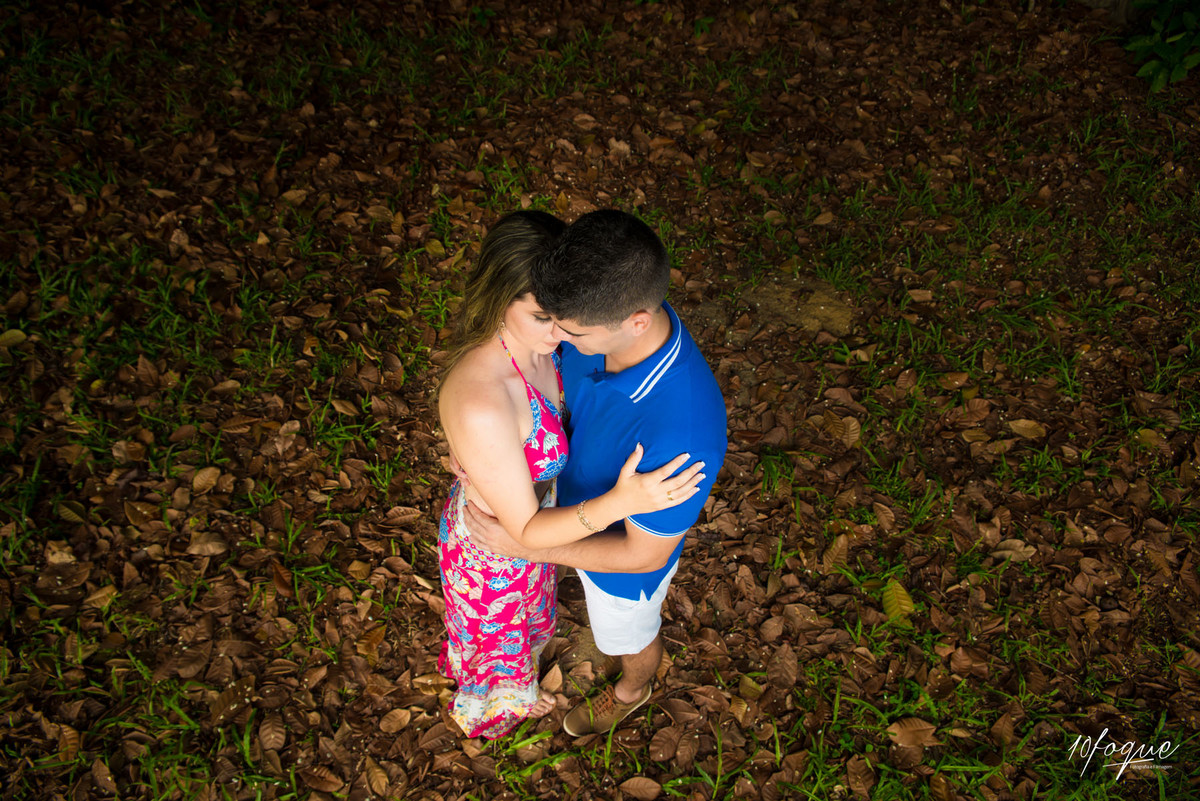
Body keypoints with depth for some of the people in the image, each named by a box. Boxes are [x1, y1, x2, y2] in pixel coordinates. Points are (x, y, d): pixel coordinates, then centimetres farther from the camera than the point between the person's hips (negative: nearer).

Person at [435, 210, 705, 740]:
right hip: (494, 553, -6)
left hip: (531, 517, 6)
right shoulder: (480, 405, -47)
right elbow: (524, 529, -35)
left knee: (529, 613, 38)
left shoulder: (539, 339, -22)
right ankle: (491, 710, 66)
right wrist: (622, 503, -45)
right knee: (499, 637, 29)